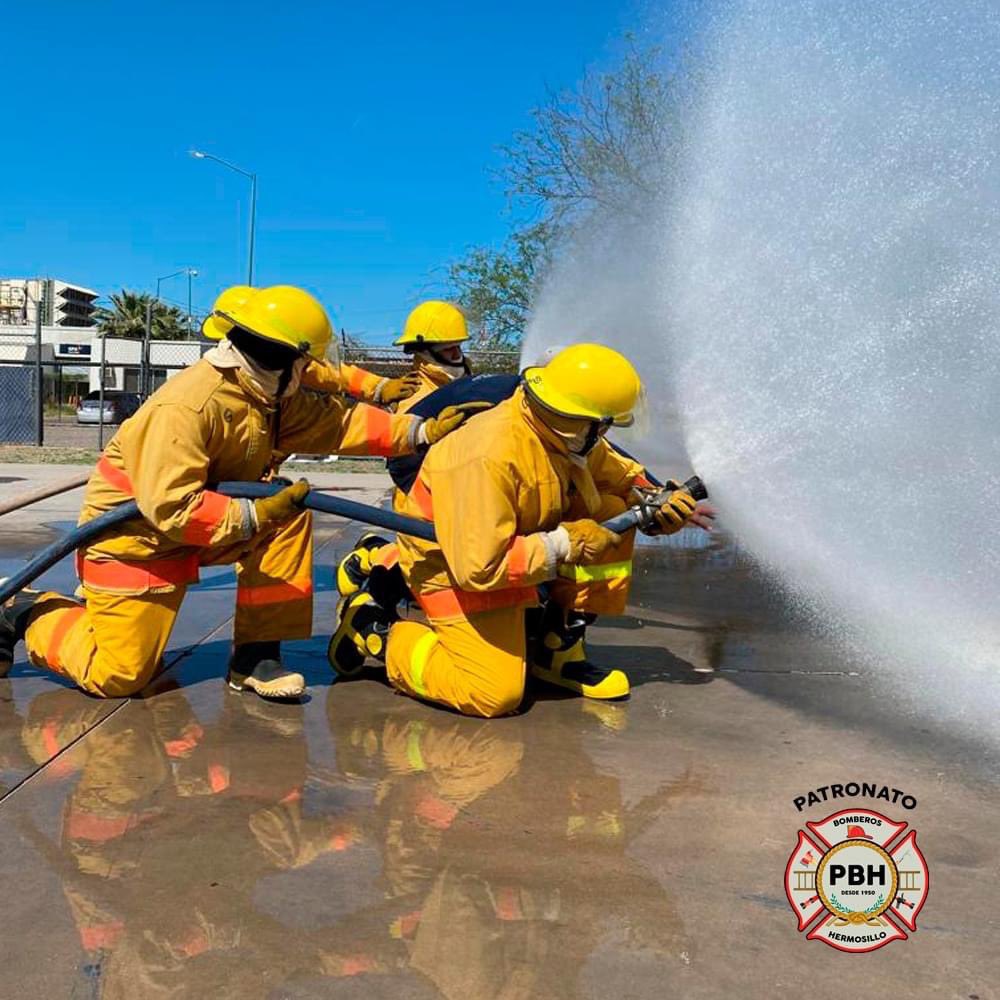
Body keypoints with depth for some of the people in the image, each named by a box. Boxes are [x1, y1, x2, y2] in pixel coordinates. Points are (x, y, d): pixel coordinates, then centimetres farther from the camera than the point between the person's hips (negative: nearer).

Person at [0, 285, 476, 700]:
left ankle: (255, 656, -6)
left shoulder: (269, 396, -4)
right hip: (133, 534, -8)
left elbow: (337, 421, -5)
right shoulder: (187, 406, -31)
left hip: (198, 522, 8)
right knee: (118, 677, -6)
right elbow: (169, 508, -35)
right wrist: (255, 515, -35)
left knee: (290, 517, -13)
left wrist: (419, 431, -10)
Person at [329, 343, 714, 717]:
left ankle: (555, 646, 4)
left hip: (516, 540, 8)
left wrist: (656, 504, -15)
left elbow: (621, 475, 6)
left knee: (614, 517, -8)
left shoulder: (565, 435, -12)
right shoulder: (490, 458, -36)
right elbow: (478, 568, -36)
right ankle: (375, 628, 3)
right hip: (455, 564, -8)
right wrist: (564, 545, -29)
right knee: (494, 696, -17)